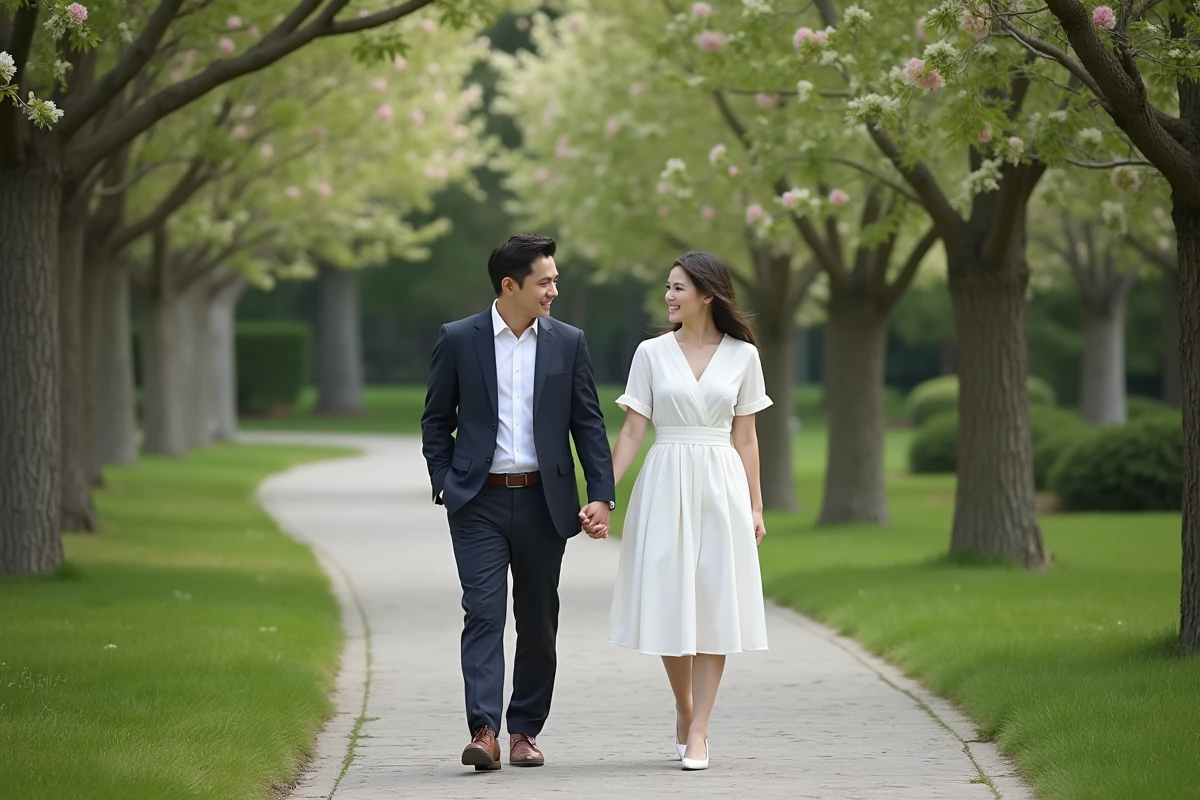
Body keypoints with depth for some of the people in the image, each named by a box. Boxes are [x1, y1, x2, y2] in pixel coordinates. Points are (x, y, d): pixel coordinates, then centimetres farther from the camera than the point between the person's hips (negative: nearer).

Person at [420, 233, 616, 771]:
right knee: (483, 612, -11)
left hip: (543, 501, 2)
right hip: (479, 502, -2)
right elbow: (436, 420, 7)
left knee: (538, 621, 7)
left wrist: (602, 496, -2)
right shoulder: (458, 340, 0)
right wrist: (444, 485, -3)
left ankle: (525, 730, 16)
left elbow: (588, 423, 6)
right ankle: (483, 731, -17)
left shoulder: (568, 343, 5)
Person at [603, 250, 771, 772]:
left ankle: (698, 731, 1)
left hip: (720, 485, 0)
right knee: (668, 604, 2)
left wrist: (755, 506, 4)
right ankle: (684, 709, 25)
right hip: (664, 487, 0)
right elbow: (633, 431, 2)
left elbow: (745, 437, 7)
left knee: (713, 605, -3)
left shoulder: (742, 355, 4)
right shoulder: (652, 353, 3)